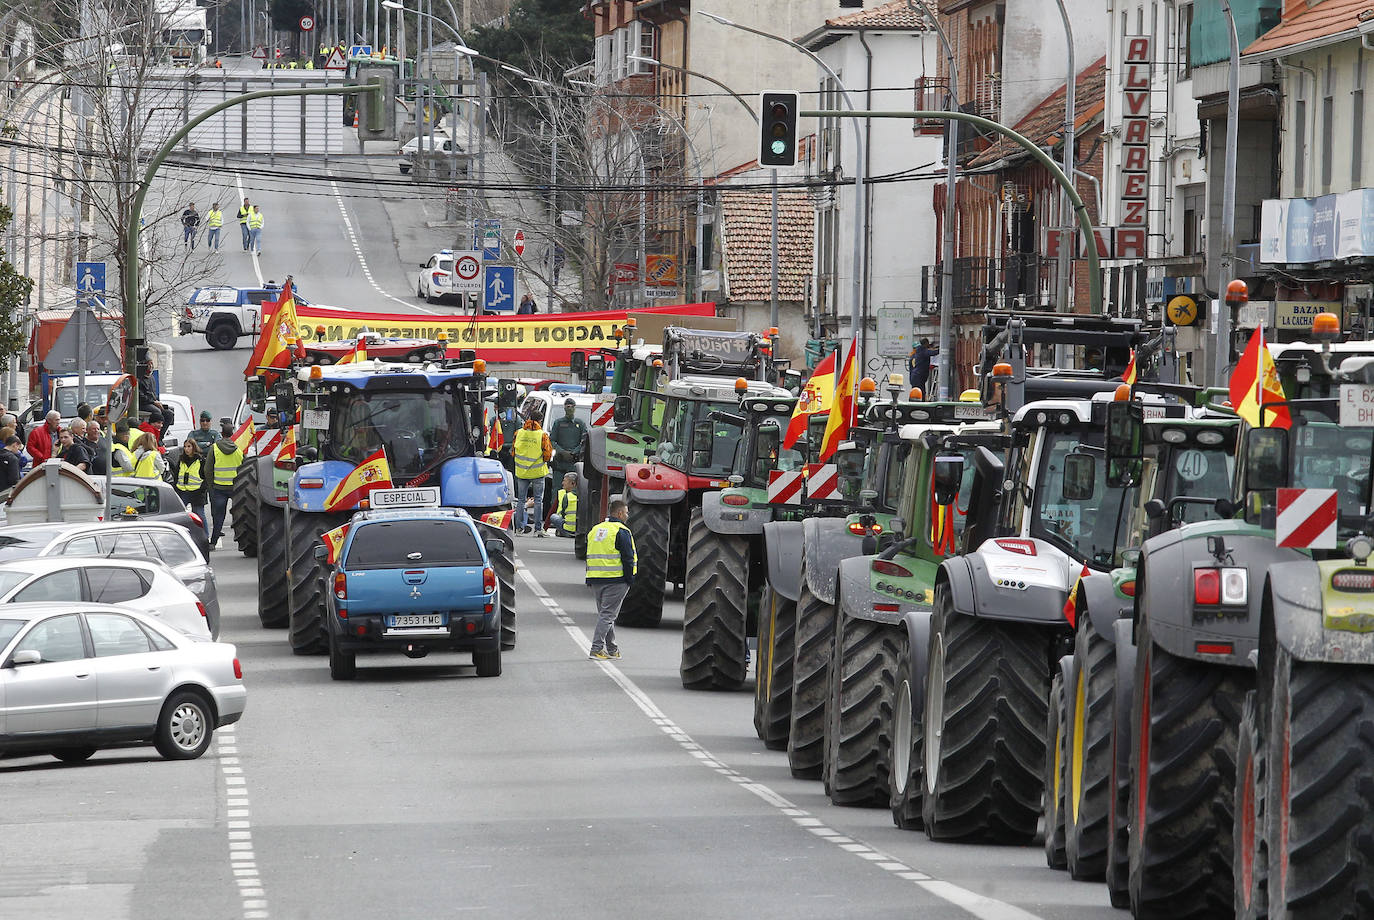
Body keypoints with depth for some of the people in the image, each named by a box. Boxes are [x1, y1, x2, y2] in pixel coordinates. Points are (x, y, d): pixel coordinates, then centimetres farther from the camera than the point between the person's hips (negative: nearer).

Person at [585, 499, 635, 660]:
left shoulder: (595, 530, 15)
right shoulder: (621, 532, -9)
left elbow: (590, 556, 18)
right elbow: (627, 558, -14)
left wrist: (590, 580, 21)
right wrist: (630, 579, -7)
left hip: (595, 580, 7)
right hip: (615, 580, -7)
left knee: (604, 613, 16)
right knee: (608, 614, -6)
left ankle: (611, 649, 22)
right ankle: (596, 649, -13)